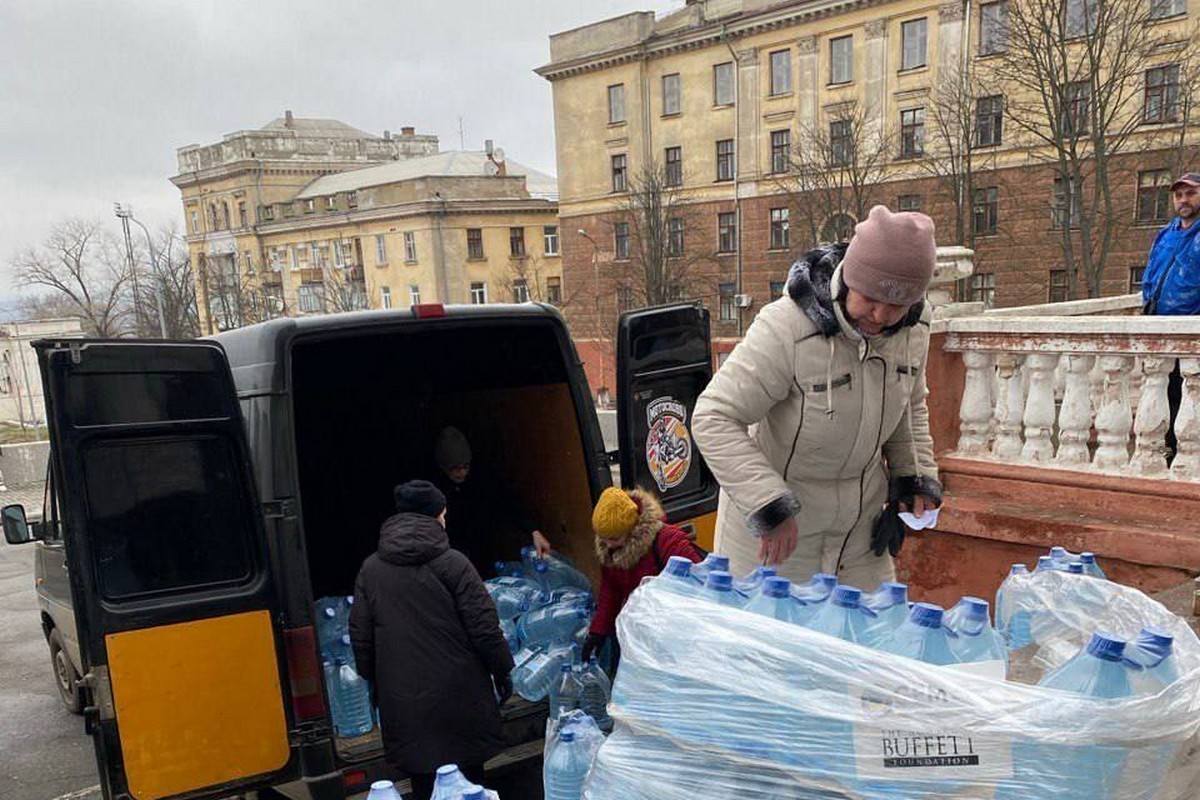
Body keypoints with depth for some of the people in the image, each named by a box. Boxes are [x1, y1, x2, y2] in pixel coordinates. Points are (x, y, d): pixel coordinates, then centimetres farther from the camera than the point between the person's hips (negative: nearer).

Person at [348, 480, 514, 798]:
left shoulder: (370, 568, 2)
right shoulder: (452, 563, -10)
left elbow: (360, 634, 6)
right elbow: (484, 627, -11)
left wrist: (374, 680, 18)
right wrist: (503, 671, 2)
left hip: (403, 698, 3)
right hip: (457, 696, -3)